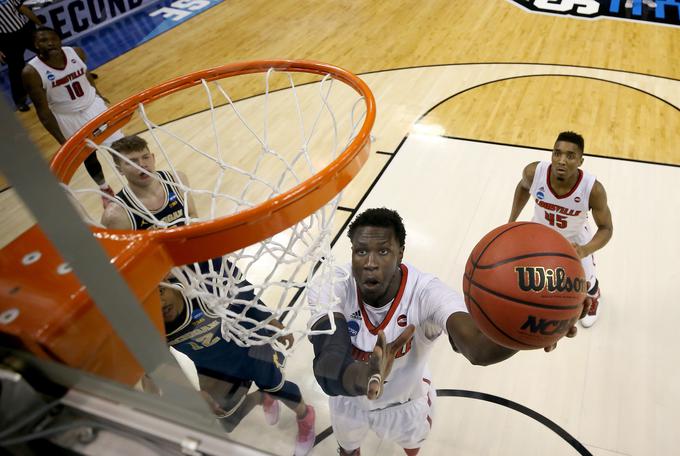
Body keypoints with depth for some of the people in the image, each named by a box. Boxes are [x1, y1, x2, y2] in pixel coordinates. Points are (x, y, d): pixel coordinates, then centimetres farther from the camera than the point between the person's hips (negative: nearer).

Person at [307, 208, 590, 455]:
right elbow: (328, 370, -49)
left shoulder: (426, 292, -37)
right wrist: (364, 377, -72)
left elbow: (477, 347, -53)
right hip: (350, 397, 0)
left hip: (406, 399, 1)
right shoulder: (329, 289, -35)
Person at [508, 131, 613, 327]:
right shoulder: (533, 172, -34)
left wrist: (584, 251, -43)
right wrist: (512, 221, -3)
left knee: (585, 281, 19)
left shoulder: (593, 189, -39)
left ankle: (594, 299, 58)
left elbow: (606, 228, -23)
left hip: (574, 239, -1)